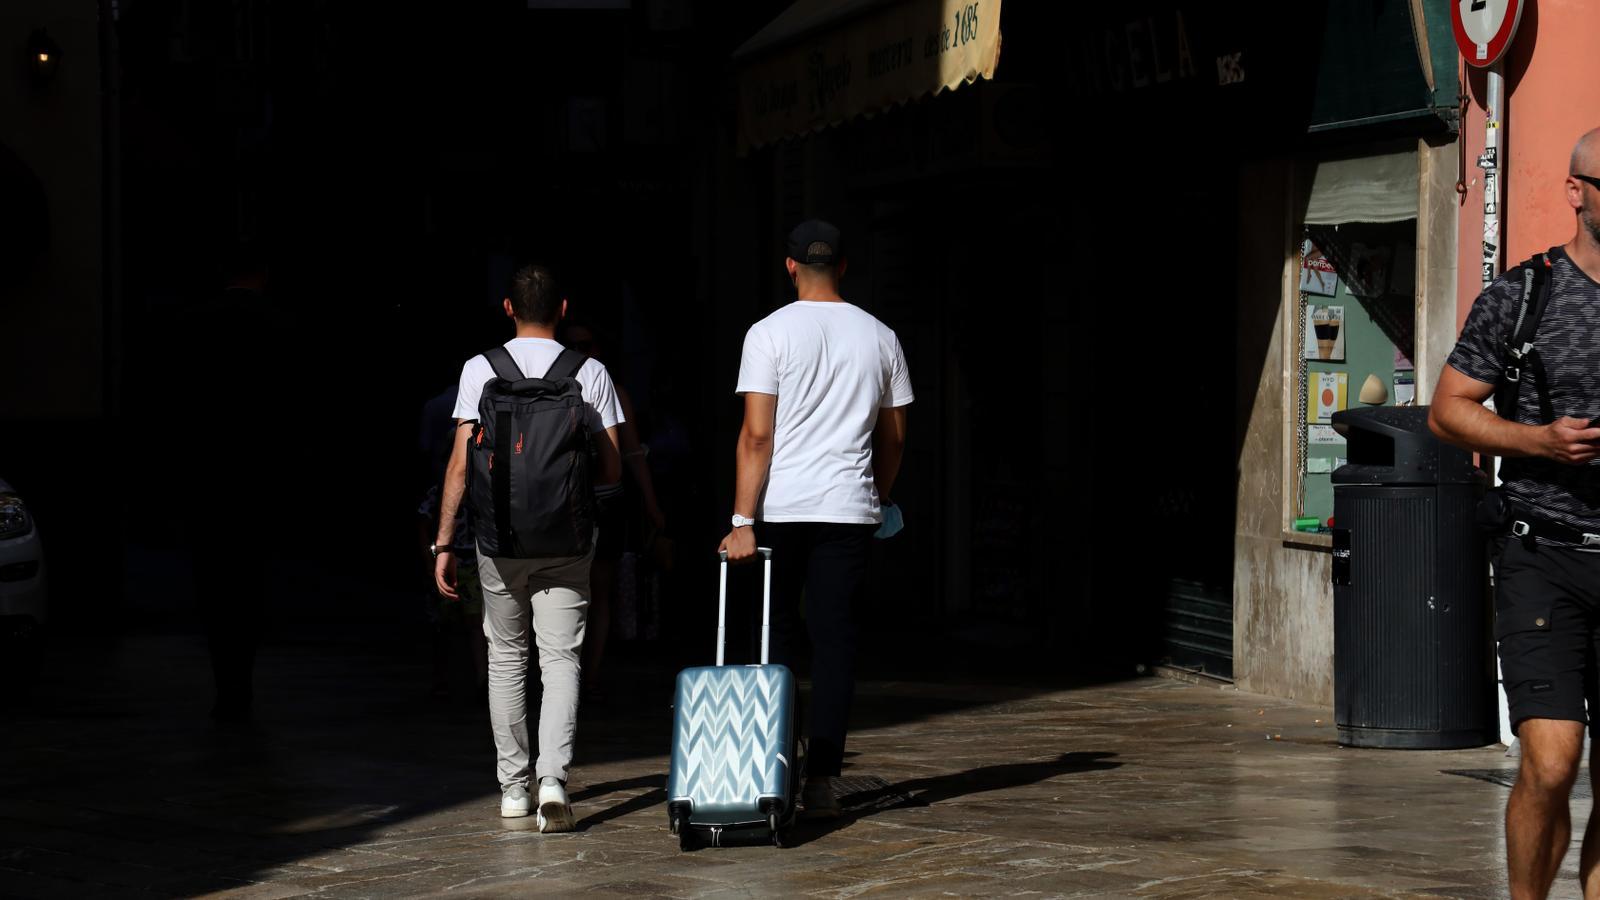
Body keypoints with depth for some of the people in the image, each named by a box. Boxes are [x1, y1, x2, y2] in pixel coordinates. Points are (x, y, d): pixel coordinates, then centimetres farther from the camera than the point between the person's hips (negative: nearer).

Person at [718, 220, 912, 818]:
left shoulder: (771, 333, -4)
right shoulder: (879, 337, 8)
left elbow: (756, 435, -10)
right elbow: (893, 437, 13)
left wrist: (743, 521, -10)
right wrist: (879, 499, 29)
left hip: (780, 508, -2)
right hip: (849, 508, 2)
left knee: (776, 635, 9)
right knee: (834, 638, 2)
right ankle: (822, 779, -2)